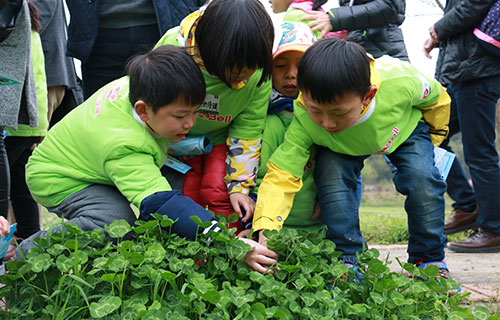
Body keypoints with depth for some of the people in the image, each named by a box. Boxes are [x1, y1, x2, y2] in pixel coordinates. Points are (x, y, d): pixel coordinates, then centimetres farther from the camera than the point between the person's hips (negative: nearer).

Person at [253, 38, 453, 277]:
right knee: (331, 173, -27)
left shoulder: (400, 83, -42)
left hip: (405, 126, 0)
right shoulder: (304, 121, -39)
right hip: (342, 147, 1)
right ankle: (347, 261, -13)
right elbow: (281, 175, -40)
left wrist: (432, 140, -2)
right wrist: (266, 233, -53)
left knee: (421, 177, -24)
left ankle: (430, 259, -4)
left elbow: (437, 98, -19)